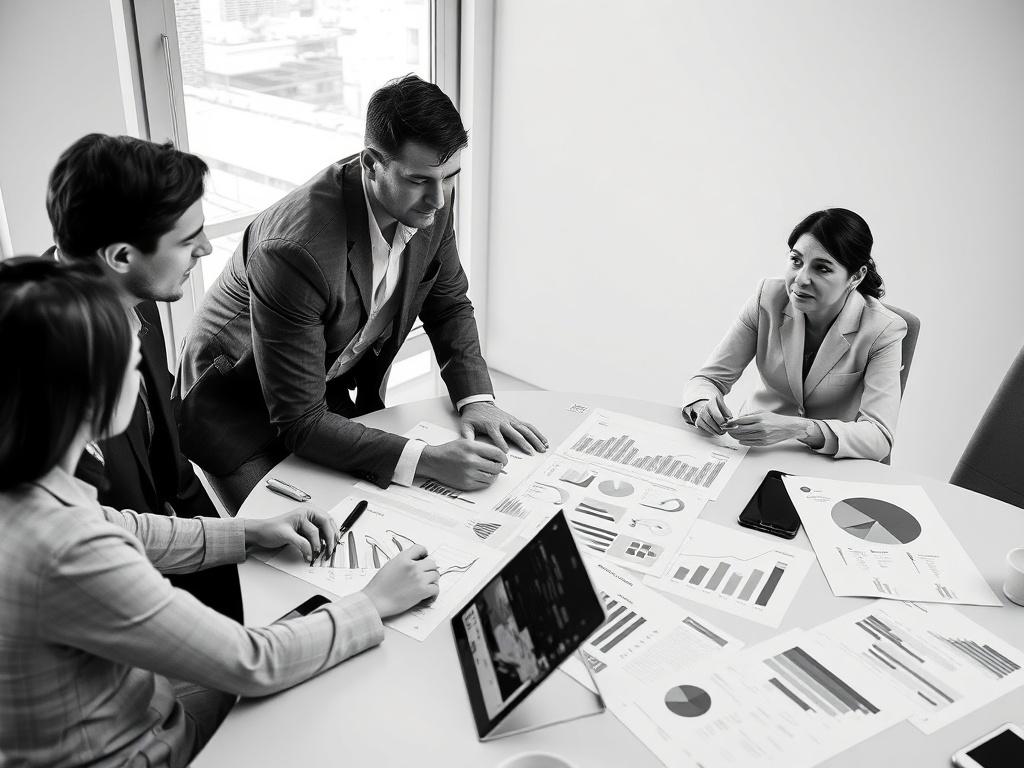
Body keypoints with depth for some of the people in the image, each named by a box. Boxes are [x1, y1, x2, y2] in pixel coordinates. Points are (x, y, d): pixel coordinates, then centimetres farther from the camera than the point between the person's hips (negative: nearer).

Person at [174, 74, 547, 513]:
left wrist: (475, 396, -14)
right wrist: (428, 461, -41)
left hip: (336, 395, 6)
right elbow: (300, 422, -33)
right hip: (238, 410, -6)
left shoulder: (430, 201, -16)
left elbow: (449, 303, 2)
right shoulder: (296, 250, -38)